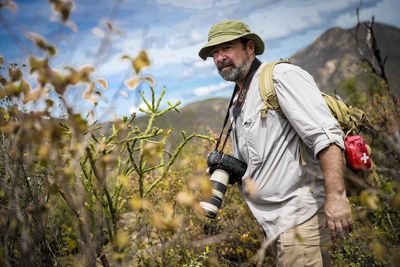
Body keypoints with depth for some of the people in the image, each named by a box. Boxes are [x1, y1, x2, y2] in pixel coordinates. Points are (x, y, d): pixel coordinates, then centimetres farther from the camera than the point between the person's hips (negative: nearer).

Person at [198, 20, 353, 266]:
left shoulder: (281, 76, -9)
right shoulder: (237, 104, 18)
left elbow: (326, 135, -20)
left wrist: (336, 195, -28)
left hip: (301, 215, -9)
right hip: (277, 221, 9)